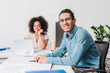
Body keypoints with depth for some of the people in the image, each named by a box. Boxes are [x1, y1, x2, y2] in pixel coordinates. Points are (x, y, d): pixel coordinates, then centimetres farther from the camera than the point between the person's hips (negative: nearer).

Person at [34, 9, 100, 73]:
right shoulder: (66, 34, 3)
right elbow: (61, 51, 15)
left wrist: (48, 60, -25)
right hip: (76, 67, 7)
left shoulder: (82, 34, -23)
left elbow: (73, 60, -28)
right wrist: (45, 56, -2)